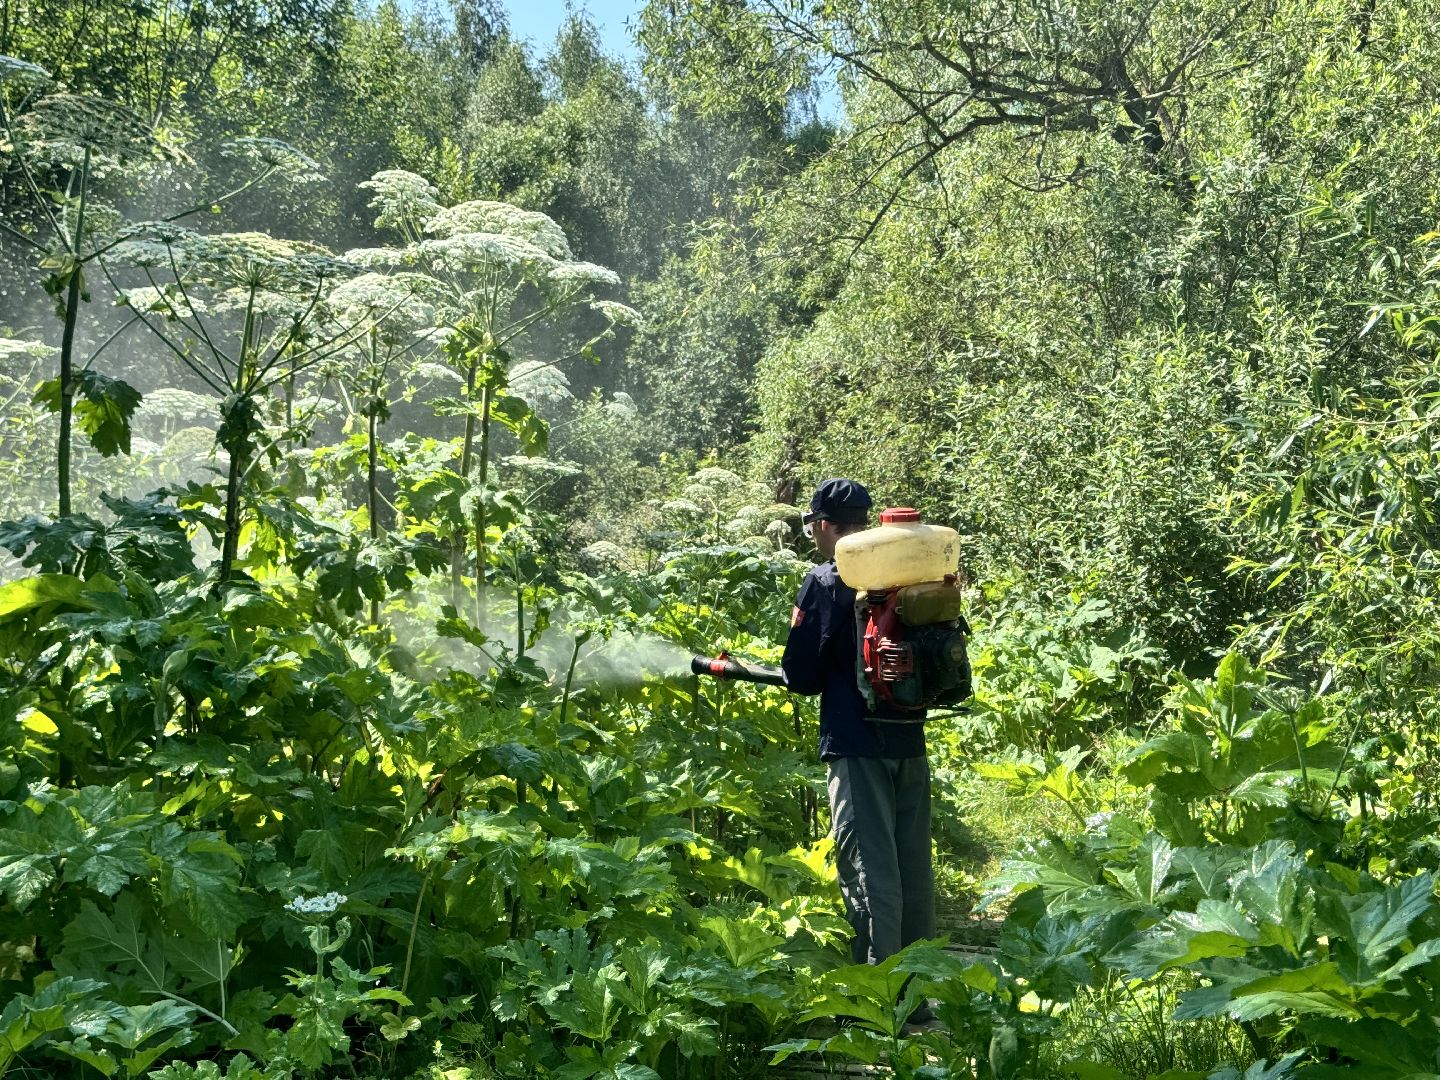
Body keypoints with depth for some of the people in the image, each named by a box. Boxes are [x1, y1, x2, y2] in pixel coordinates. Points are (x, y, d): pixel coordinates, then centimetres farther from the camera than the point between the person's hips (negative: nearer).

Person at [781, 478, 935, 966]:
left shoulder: (825, 580, -9)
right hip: (910, 738, 7)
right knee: (913, 865, 15)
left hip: (856, 742, -7)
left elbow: (801, 674, -10)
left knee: (868, 868, -3)